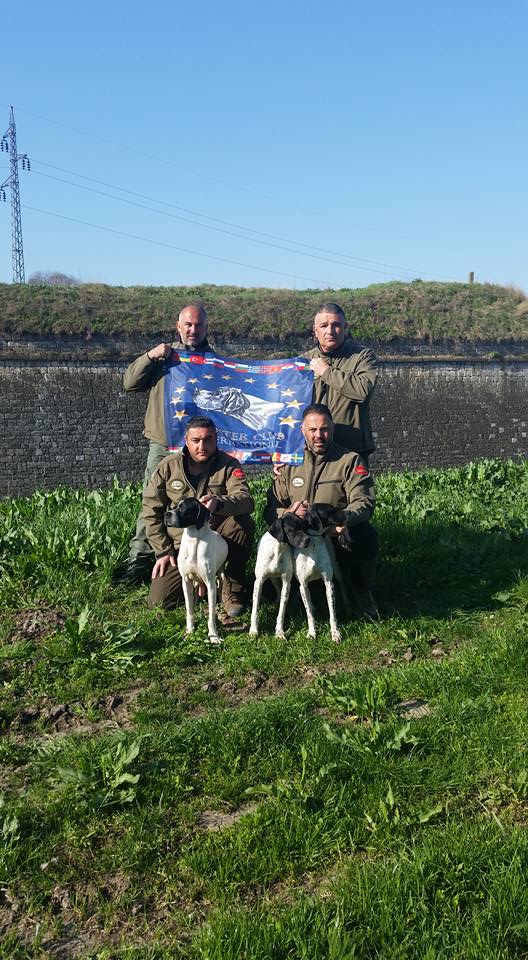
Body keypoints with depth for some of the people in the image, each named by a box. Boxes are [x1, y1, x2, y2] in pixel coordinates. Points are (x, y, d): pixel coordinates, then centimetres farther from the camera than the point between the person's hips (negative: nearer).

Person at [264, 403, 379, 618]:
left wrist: (343, 517, -35)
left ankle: (362, 592, -2)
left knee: (366, 535, -34)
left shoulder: (350, 460, 2)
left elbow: (364, 503, -13)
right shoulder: (290, 463, 9)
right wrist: (289, 513, -21)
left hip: (340, 537, -1)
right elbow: (271, 510, 4)